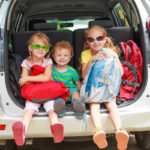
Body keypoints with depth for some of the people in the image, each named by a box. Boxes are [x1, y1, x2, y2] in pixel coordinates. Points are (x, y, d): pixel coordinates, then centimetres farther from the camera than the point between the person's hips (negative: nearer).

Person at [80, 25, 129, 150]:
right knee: (94, 105, -31)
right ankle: (98, 130, -53)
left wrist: (115, 56, -15)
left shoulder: (110, 52, 9)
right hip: (92, 87, 0)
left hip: (107, 86, 0)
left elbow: (121, 73, -3)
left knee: (111, 104, -31)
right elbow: (84, 75, -4)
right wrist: (91, 60, -17)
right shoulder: (86, 54, 9)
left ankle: (119, 130, -51)